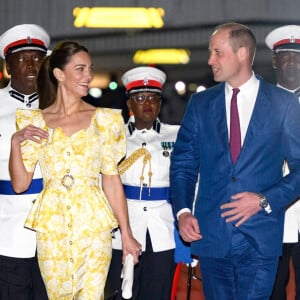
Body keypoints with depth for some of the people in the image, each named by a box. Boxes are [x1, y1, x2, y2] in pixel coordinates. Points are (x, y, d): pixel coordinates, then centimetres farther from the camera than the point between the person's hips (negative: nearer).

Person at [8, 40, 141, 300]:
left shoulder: (105, 119, 5)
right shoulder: (33, 121, 6)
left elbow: (112, 179, 4)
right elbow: (20, 184, 3)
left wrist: (127, 235, -1)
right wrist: (15, 142, -11)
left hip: (93, 224, -1)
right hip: (51, 225, 1)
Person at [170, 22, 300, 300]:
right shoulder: (200, 103, 8)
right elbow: (183, 162, 9)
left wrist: (265, 200, -12)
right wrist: (183, 211, -6)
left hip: (260, 238, -3)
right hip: (210, 235, 3)